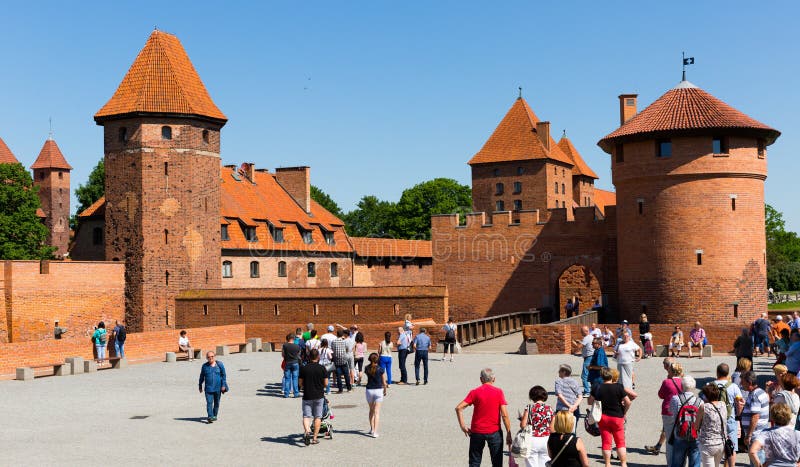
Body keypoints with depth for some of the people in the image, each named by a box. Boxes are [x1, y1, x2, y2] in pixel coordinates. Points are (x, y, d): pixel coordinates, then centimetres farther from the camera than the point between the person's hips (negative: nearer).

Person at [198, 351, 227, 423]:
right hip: (208, 388, -1)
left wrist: (223, 385, -3)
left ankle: (214, 415, 27)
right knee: (209, 402, -13)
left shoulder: (219, 365, 1)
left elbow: (223, 375, 3)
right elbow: (202, 377, 13)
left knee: (216, 402, 11)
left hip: (218, 388, 1)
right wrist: (200, 386, 16)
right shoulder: (204, 366, 3)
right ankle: (210, 417, -19)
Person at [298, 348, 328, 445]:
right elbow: (326, 384, -3)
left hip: (307, 396, 0)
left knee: (306, 416, 4)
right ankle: (314, 438, 10)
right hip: (319, 396, 0)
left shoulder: (303, 369, -4)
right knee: (317, 417, 10)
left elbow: (300, 384, 1)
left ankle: (307, 431, -22)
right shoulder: (322, 368, -6)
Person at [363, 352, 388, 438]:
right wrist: (385, 390, 13)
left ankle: (372, 429, 27)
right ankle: (375, 432, -7)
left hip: (369, 390, 3)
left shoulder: (367, 369, -4)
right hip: (378, 390, -3)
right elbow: (384, 382, -3)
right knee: (377, 412, -1)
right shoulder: (381, 369, -10)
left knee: (371, 410, 21)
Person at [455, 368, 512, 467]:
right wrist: (508, 434, -4)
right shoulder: (499, 392, -4)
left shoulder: (475, 392, -3)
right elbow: (504, 415, -9)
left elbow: (459, 408, -10)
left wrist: (462, 426, -2)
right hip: (494, 432, -1)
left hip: (477, 432, 1)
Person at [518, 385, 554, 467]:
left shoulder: (529, 408, -7)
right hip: (545, 440, 2)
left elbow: (523, 425, -11)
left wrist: (521, 417, 9)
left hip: (532, 441, -2)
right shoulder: (549, 409, 0)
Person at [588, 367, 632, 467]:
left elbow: (590, 402, 0)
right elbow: (628, 402, -11)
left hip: (602, 417, 2)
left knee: (606, 443, 8)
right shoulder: (619, 387, -11)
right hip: (617, 417, -2)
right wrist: (624, 412, 5)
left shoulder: (597, 388, -6)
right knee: (620, 442, 9)